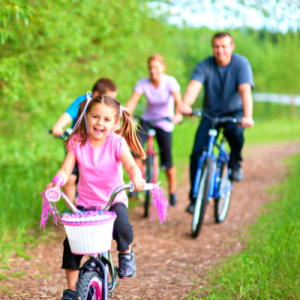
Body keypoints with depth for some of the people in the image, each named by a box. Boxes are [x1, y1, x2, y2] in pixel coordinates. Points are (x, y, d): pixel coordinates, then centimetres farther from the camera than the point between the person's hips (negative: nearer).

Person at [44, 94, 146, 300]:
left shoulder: (116, 142, -9)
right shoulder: (78, 142, -3)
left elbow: (131, 166, -22)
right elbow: (66, 169, -8)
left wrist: (137, 177, -46)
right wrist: (56, 182, -31)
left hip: (114, 200, -2)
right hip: (86, 202, 2)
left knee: (121, 226, -32)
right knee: (71, 242, -10)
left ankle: (126, 253, 4)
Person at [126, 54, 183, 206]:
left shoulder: (170, 81, -17)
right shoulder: (143, 83, -12)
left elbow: (178, 100, -30)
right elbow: (132, 102, -22)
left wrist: (177, 114, -50)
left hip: (164, 123, -1)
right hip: (147, 120, 2)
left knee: (167, 162, -1)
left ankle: (172, 192, 24)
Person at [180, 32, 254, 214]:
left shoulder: (241, 64, -16)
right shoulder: (205, 66, -13)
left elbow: (245, 91, -30)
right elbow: (194, 86, -29)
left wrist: (247, 117, -47)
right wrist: (185, 105, -52)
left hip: (234, 112, -2)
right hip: (211, 113, 2)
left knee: (234, 131, -37)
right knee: (197, 152, -13)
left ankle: (236, 163, -6)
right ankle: (195, 198, -1)